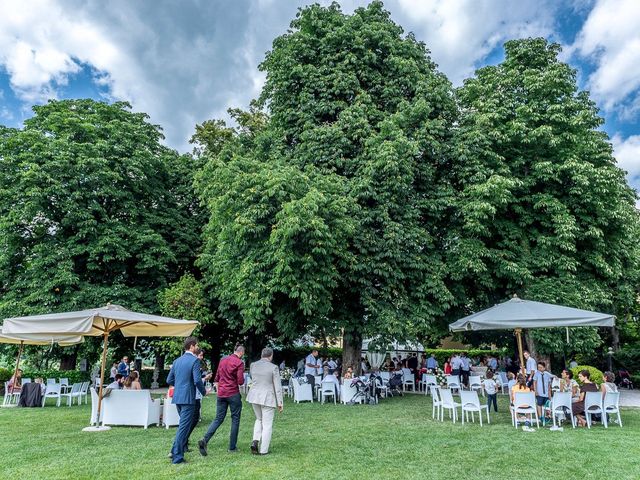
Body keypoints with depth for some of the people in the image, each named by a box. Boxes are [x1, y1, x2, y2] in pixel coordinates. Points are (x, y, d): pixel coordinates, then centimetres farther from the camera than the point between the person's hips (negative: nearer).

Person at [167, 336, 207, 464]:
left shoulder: (177, 361, 10)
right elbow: (197, 380, -19)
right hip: (188, 398, -8)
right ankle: (177, 456, 3)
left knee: (183, 424, 23)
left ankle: (175, 451, 27)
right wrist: (203, 392, -3)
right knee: (184, 426, 0)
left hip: (177, 397, 8)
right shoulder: (194, 360, -13)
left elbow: (169, 380, 14)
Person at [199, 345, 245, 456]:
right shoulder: (239, 363, -10)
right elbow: (240, 381, -14)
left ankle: (204, 440, -9)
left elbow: (216, 378, 14)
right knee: (235, 419, 8)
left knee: (218, 419, 10)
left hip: (221, 394, 5)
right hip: (233, 394, -5)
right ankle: (232, 447, 13)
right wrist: (242, 380, 7)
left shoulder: (223, 360, 9)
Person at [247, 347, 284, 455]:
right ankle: (263, 450, 10)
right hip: (268, 398, -5)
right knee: (267, 424, 7)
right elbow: (278, 387, -9)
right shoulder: (273, 368, -12)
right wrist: (280, 403, -3)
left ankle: (255, 441, 8)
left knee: (259, 419, 25)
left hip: (254, 397, 5)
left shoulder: (253, 365, 1)